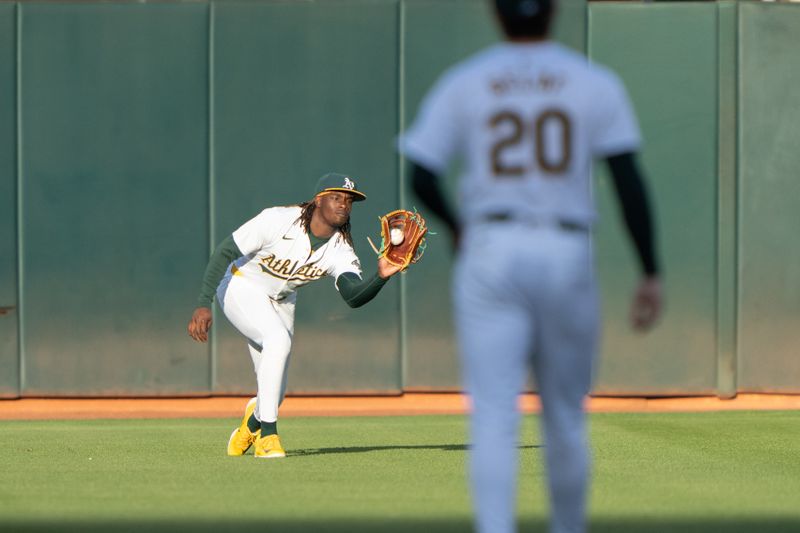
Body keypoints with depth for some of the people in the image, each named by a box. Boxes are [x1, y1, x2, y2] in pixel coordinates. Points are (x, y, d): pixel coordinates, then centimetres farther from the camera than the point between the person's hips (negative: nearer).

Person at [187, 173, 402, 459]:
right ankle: (268, 435, -28)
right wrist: (203, 305, -30)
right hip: (240, 287, -5)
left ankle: (251, 424, 42)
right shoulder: (278, 220, -28)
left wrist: (381, 276, -53)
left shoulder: (340, 250, -16)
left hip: (280, 303, 5)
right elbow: (225, 252, -24)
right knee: (279, 339, -34)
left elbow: (354, 296, -32)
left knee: (274, 392, 3)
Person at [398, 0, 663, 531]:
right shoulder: (596, 83, 4)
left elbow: (422, 178, 0)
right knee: (566, 418, 14)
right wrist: (651, 274, -3)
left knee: (494, 416, -7)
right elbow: (629, 179, -5)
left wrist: (455, 225, 20)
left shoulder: (463, 83, 4)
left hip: (490, 253, -1)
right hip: (567, 257, 1)